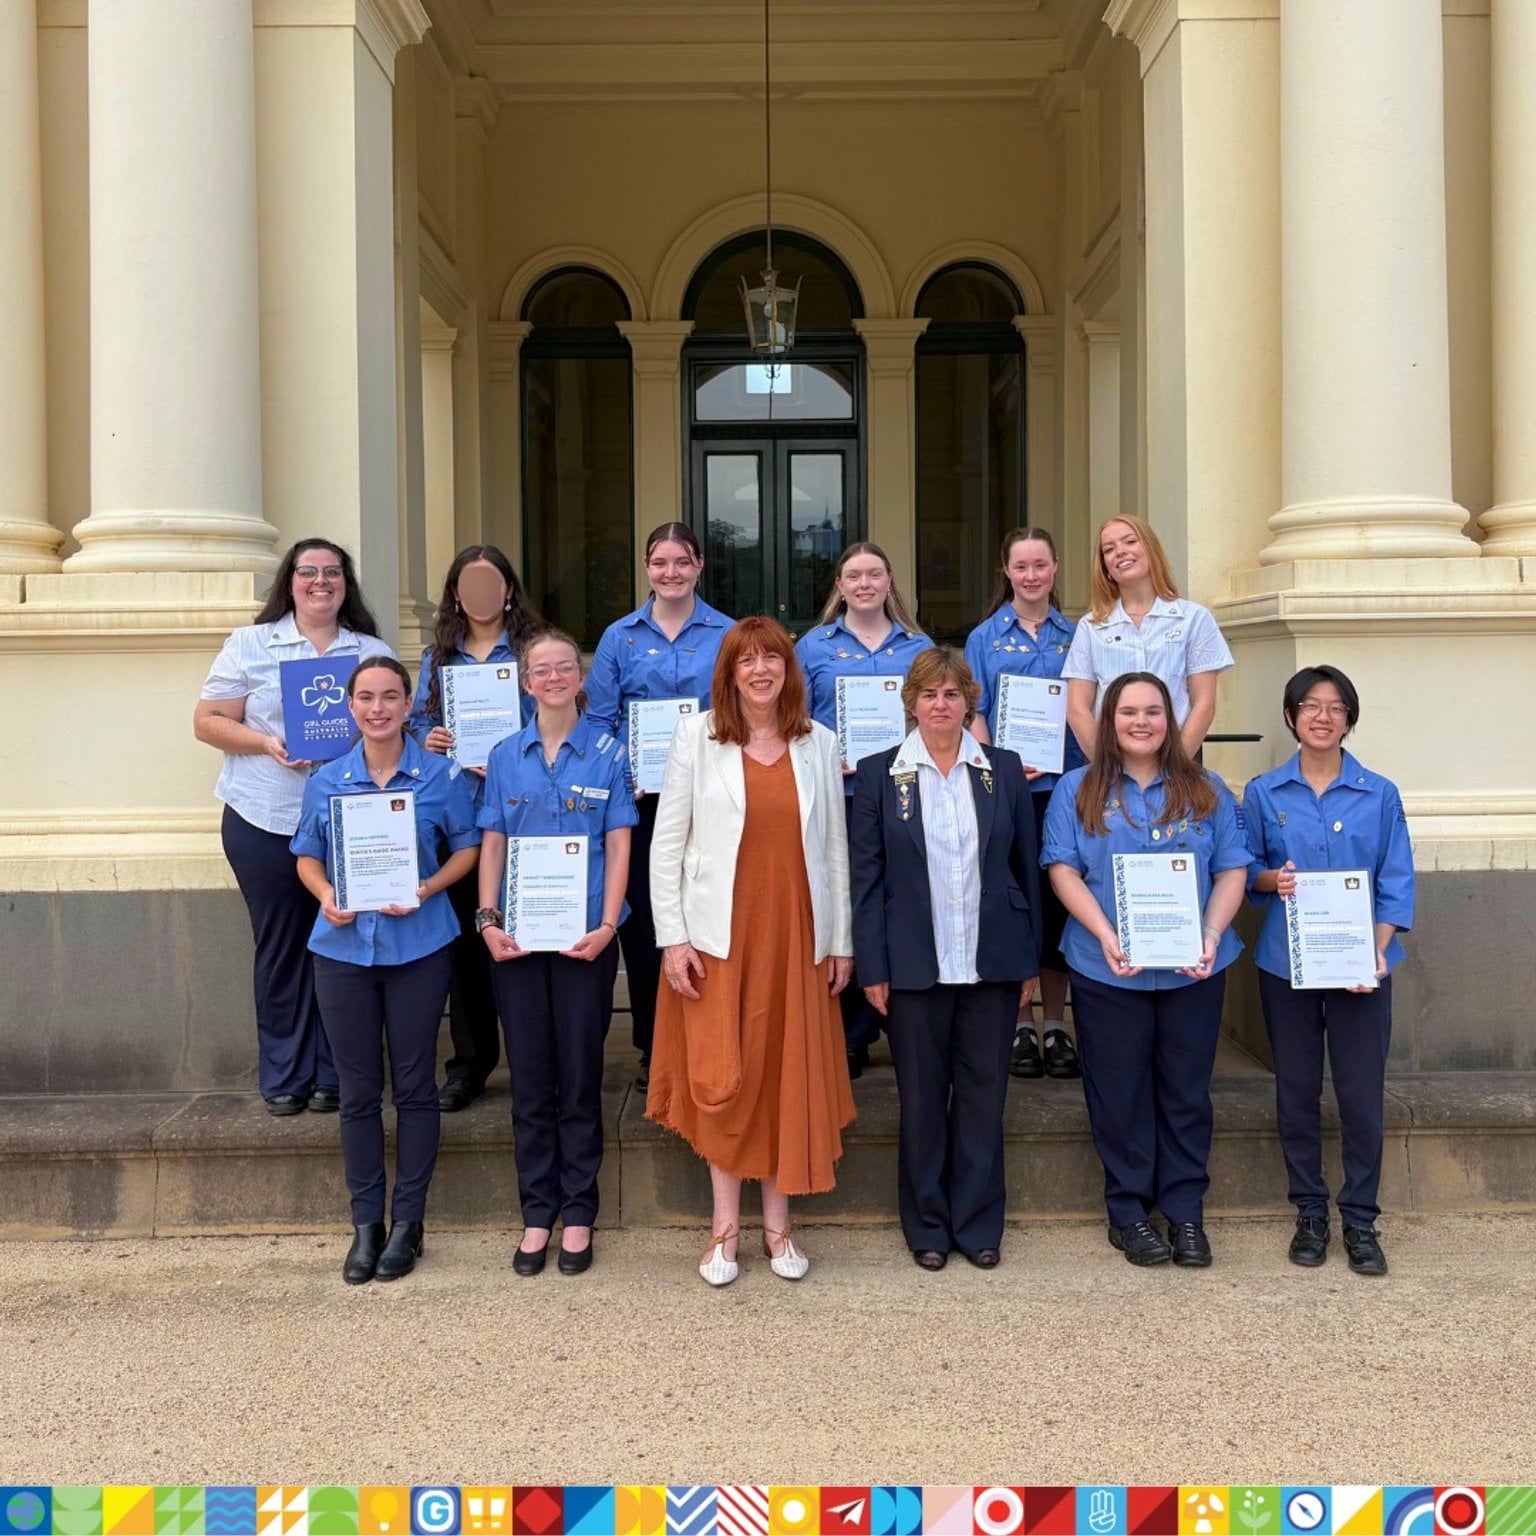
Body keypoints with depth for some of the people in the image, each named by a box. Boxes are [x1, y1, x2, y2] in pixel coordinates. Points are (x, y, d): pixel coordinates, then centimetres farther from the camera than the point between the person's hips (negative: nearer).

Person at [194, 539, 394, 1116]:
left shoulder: (375, 652, 12)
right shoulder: (250, 645, 6)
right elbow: (208, 721, 3)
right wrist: (266, 744, -13)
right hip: (267, 823, -1)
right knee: (280, 948, 5)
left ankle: (333, 1074, 16)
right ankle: (284, 1077, 16)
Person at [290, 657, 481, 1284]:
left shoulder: (439, 776, -2)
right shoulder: (326, 781, 4)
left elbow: (467, 846, 3)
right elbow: (307, 856, 11)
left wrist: (426, 890, -13)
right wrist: (327, 896, -9)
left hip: (418, 945, -2)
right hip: (343, 948, 2)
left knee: (414, 1086, 5)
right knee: (357, 1091, 8)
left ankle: (408, 1220, 17)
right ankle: (365, 1222, 19)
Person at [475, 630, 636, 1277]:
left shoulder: (607, 752, 1)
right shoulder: (505, 756, 7)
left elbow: (619, 846, -1)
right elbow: (492, 844, 7)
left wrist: (606, 925, -11)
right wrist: (488, 921, -5)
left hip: (584, 933, -2)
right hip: (517, 935, 2)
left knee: (580, 1073, 4)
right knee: (530, 1076, 7)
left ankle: (578, 1212, 16)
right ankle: (537, 1212, 18)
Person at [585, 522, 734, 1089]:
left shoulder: (727, 636, 4)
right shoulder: (620, 637, 7)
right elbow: (599, 719, 5)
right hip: (637, 800, 1)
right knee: (641, 915, 3)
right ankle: (652, 1046, 16)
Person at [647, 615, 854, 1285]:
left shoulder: (819, 744, 6)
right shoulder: (697, 737, -1)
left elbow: (835, 847, 8)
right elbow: (666, 843, -2)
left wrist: (841, 941, 5)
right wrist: (672, 936, -8)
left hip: (796, 934, 2)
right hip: (719, 934, -2)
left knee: (789, 1075, 7)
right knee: (721, 1078, 0)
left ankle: (777, 1224, 20)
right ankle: (725, 1226, 15)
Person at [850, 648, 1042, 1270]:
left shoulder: (1004, 770, 6)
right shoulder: (879, 775, 1)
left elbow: (1027, 868, 7)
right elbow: (865, 876, 0)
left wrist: (1030, 961, 4)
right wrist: (873, 967, -6)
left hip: (993, 963, 1)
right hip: (914, 965, -1)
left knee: (984, 1093, 8)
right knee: (921, 1097, 8)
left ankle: (978, 1224, 21)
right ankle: (927, 1226, 21)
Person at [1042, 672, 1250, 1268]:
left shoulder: (1206, 792, 8)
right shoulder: (1079, 791, 3)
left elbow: (1232, 870, 3)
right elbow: (1063, 870, -4)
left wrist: (1212, 936, -13)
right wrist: (1106, 936, -17)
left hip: (1193, 971, 2)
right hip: (1108, 972, -1)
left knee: (1186, 1091, 8)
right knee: (1120, 1093, 6)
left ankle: (1185, 1212, 20)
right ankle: (1127, 1212, 18)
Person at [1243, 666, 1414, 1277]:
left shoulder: (1379, 795, 0)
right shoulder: (1263, 793, 2)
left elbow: (1397, 883, 0)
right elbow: (1244, 868, 8)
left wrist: (1379, 951, -13)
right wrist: (1271, 879, -15)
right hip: (1285, 966, 1)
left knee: (1362, 1094, 1)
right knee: (1297, 1090, 9)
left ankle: (1359, 1219, 16)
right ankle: (1309, 1211, 23)